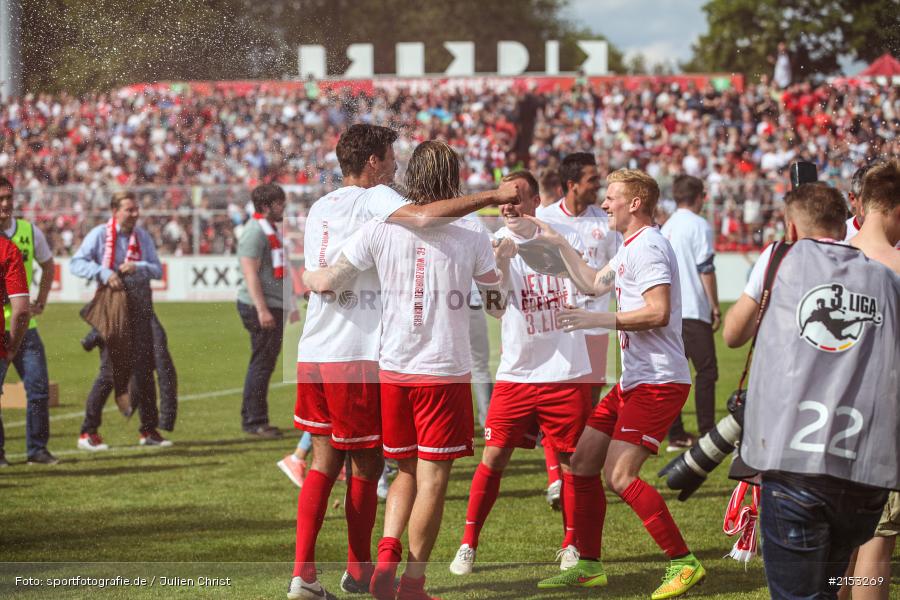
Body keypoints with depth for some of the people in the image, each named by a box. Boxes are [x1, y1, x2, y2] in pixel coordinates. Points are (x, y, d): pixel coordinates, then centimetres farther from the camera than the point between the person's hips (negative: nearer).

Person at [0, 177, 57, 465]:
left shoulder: (29, 231, 4)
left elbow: (47, 266, 21)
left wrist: (40, 303, 10)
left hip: (25, 325, 3)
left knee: (39, 388, 0)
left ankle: (37, 449, 9)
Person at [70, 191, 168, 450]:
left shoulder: (142, 236, 9)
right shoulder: (99, 234, -4)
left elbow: (157, 270, 6)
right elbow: (76, 263, -12)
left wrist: (137, 267, -13)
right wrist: (104, 273, -25)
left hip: (140, 307, 5)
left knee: (144, 367, 6)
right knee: (110, 370, -8)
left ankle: (149, 430, 16)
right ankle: (88, 432, -1)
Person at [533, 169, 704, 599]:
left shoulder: (648, 247, -15)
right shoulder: (629, 248, 18)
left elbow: (658, 313, -25)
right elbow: (594, 283, 36)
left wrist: (600, 319, -22)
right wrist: (560, 244, 35)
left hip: (657, 382, -11)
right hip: (633, 381, 11)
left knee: (619, 475, -18)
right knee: (582, 463, 10)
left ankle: (684, 563, -11)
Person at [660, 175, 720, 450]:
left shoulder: (666, 228, 14)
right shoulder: (698, 226, -7)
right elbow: (706, 270, -12)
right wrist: (715, 307, -6)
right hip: (693, 311, -7)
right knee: (706, 371, -2)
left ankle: (675, 435, 7)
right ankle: (707, 434, -5)